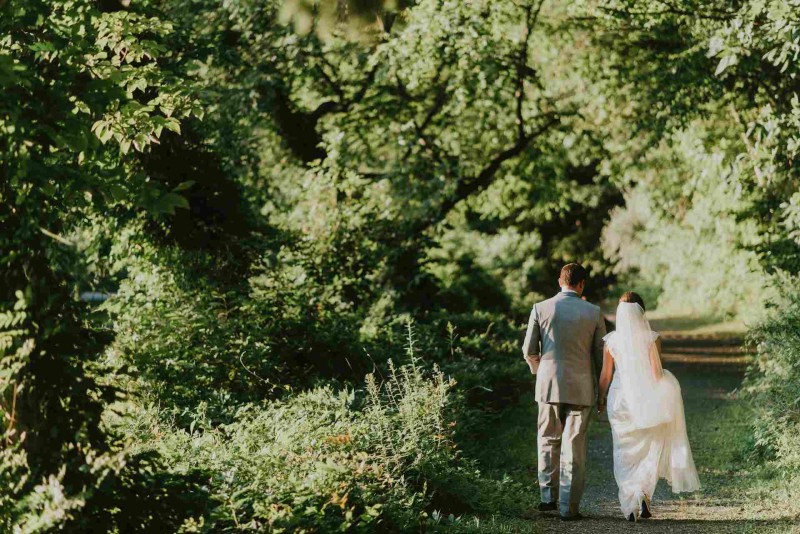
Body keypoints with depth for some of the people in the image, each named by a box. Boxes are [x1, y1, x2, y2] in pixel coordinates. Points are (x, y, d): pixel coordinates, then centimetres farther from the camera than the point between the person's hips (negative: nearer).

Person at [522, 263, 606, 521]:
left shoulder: (541, 309, -2)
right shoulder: (593, 312, -3)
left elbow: (529, 350, 0)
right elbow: (601, 353, 1)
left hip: (548, 384, 1)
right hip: (581, 387, -1)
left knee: (548, 441, 17)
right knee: (574, 446, 4)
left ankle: (548, 496, 14)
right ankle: (569, 506, 3)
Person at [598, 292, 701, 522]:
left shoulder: (611, 341, -5)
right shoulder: (652, 338, -8)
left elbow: (606, 375, -1)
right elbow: (656, 372, -9)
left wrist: (601, 399, 13)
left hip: (621, 399, 0)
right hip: (647, 400, 0)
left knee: (625, 454, 8)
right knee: (648, 452, 15)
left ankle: (631, 503, -5)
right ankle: (644, 497, 2)